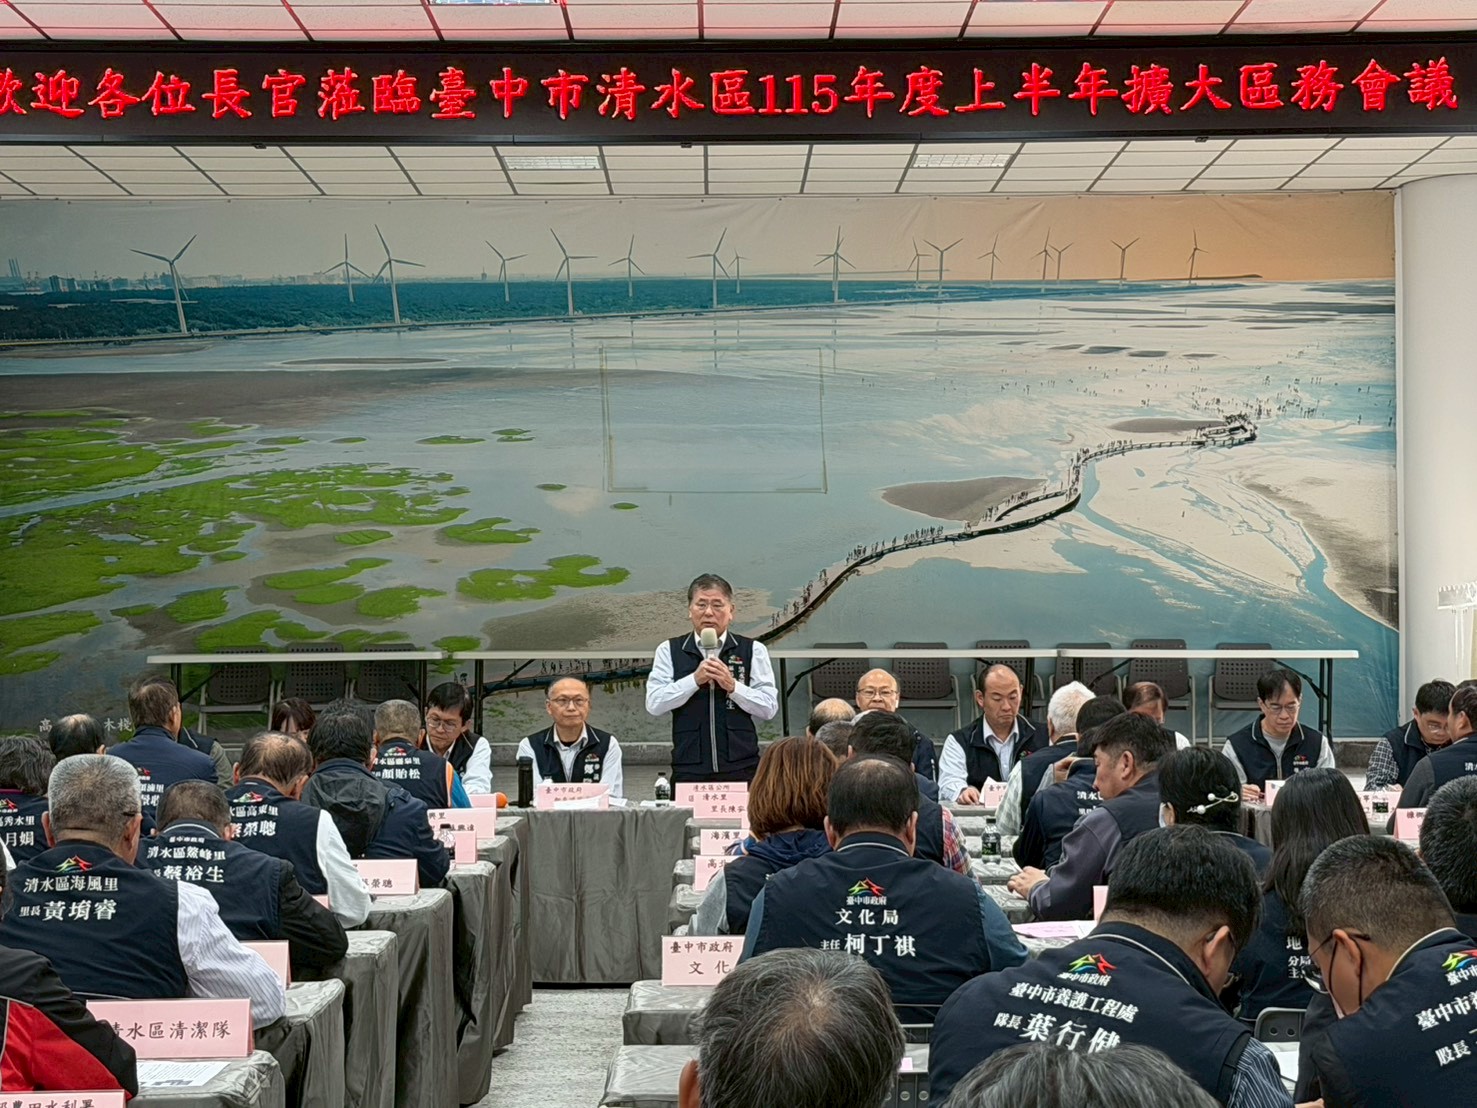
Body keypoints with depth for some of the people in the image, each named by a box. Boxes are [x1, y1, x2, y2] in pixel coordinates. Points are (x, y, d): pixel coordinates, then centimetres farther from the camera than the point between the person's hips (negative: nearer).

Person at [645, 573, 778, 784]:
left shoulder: (753, 651, 7)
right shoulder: (669, 651, 9)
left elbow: (769, 708, 0)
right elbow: (654, 704, -2)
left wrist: (732, 686, -12)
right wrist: (695, 680, -12)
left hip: (741, 769, 0)